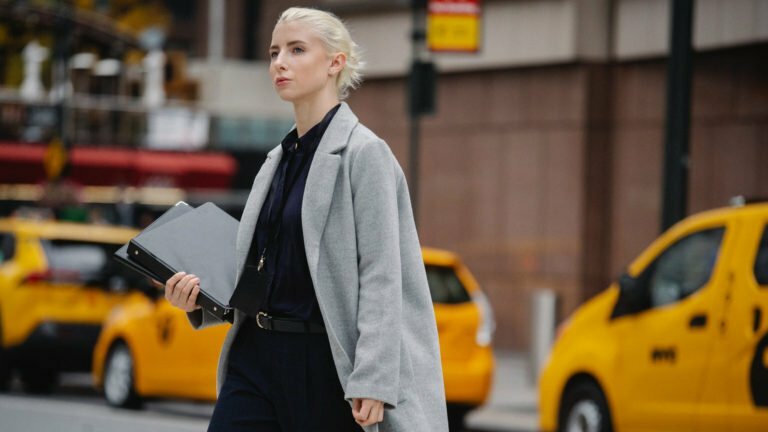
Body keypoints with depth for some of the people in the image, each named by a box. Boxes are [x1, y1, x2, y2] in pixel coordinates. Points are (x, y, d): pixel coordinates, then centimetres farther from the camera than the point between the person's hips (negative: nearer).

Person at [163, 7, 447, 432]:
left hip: (322, 364, -7)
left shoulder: (363, 153, -8)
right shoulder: (279, 158, 16)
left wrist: (373, 382, -21)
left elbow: (381, 276, -14)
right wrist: (199, 298, 4)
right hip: (256, 355, 7)